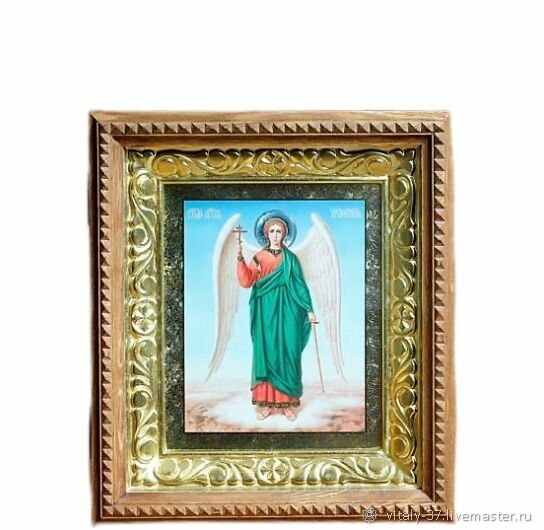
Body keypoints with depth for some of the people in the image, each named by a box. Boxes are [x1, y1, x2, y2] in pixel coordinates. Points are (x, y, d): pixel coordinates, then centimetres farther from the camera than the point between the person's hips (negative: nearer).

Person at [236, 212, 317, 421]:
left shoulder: (291, 258, 7)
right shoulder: (259, 257, 6)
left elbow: (299, 285, 6)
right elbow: (246, 281, -7)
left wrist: (309, 310, 0)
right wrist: (240, 259, -21)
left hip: (287, 311, 0)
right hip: (266, 312, 0)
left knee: (287, 353, -1)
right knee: (266, 353, 0)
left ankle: (288, 401, 8)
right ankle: (266, 401, 8)